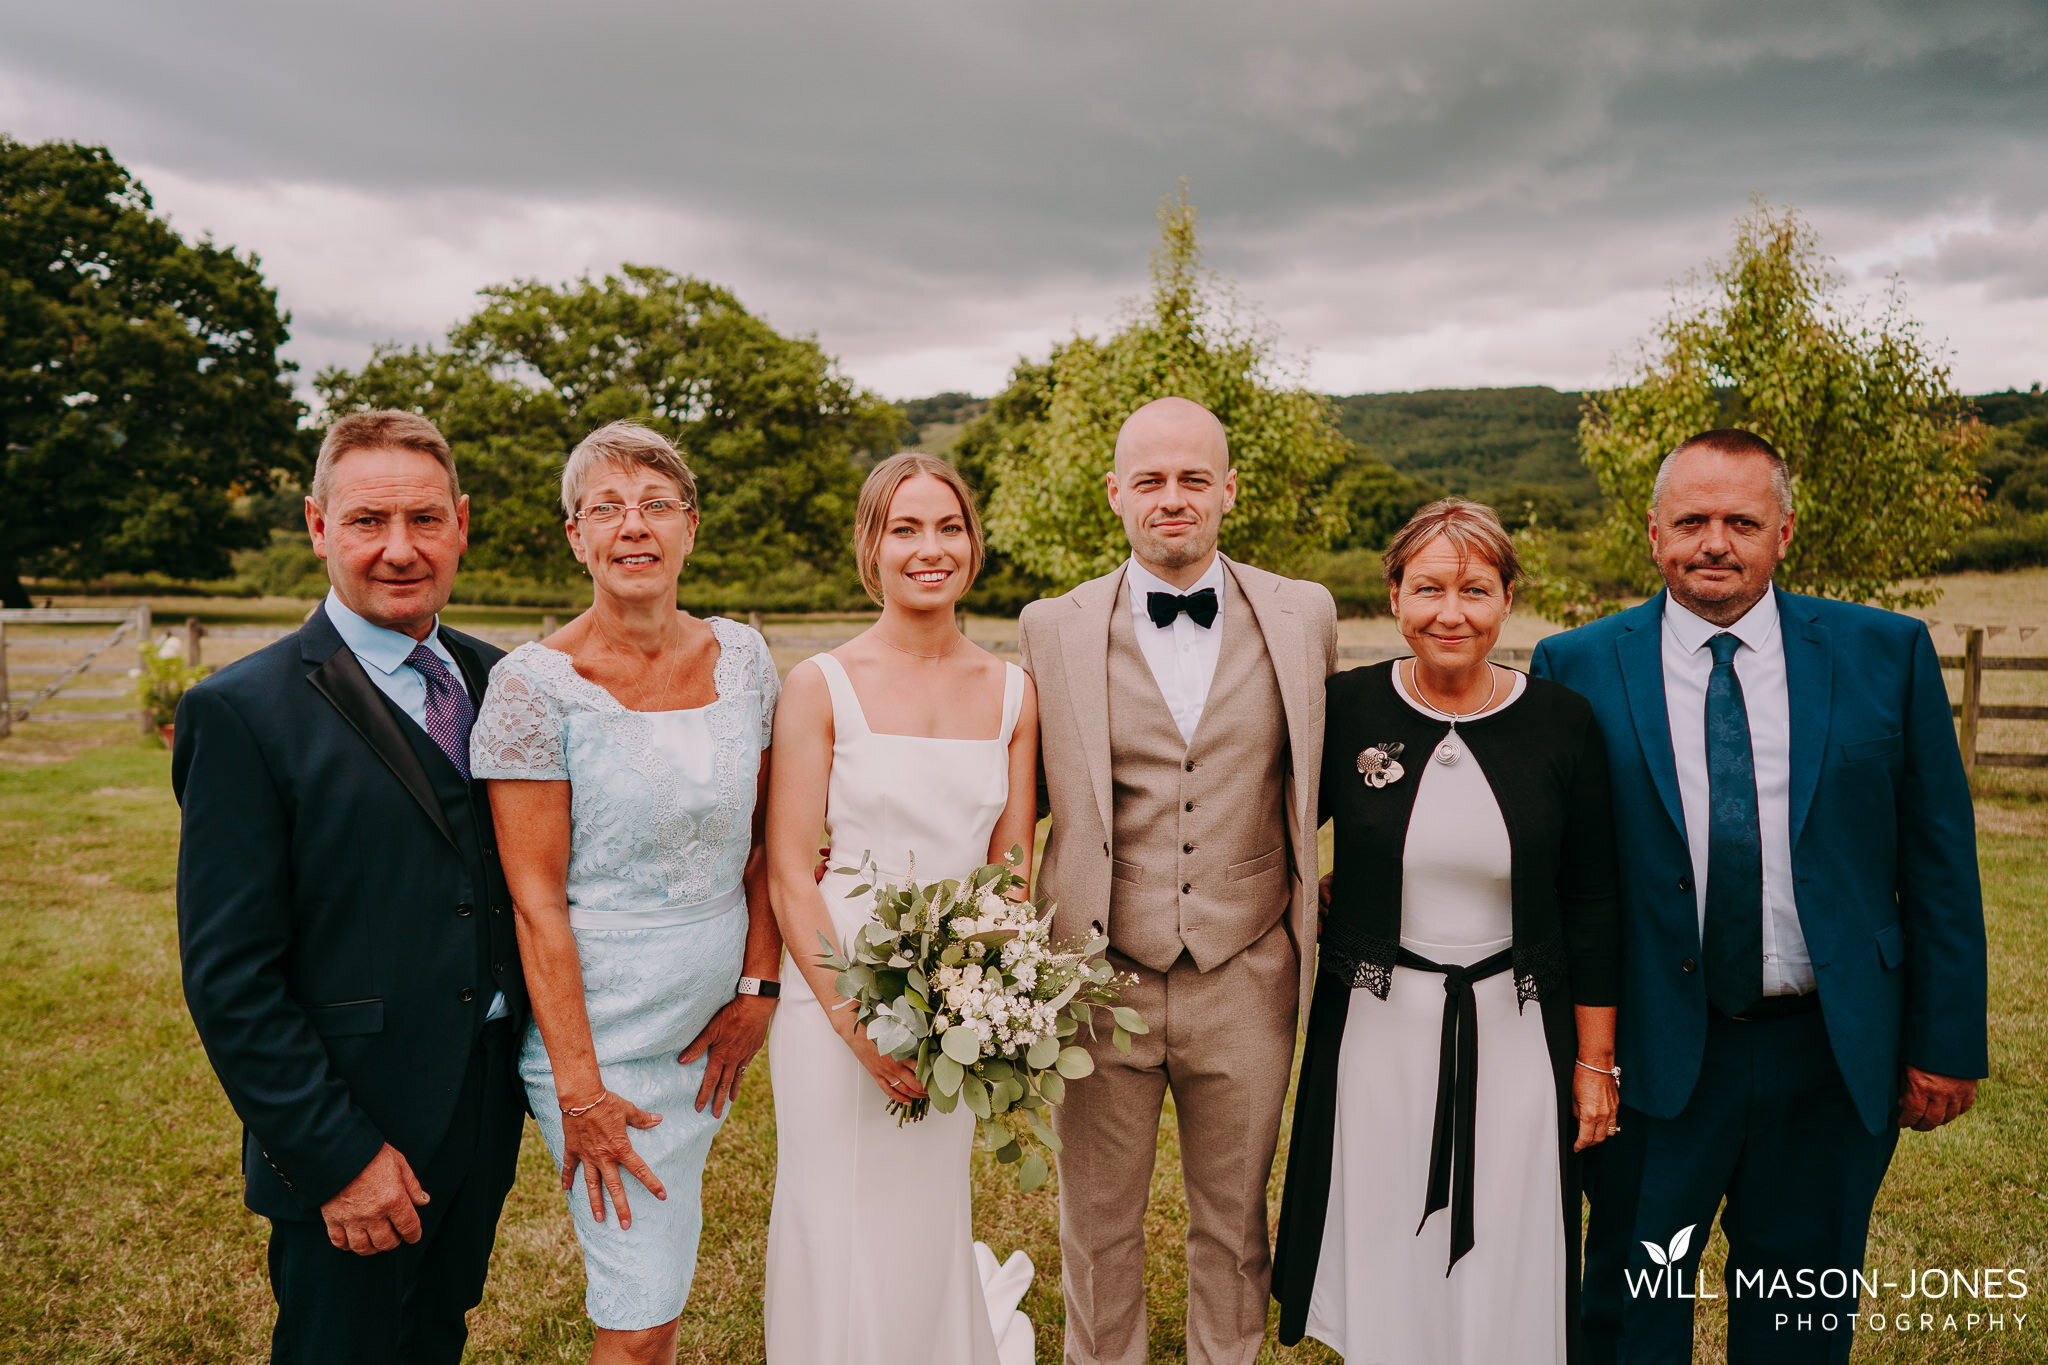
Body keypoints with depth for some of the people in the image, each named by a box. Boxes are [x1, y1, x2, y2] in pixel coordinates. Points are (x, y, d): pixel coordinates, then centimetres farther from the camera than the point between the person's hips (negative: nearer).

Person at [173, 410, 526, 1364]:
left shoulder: (497, 681, 3)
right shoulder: (242, 712, -14)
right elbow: (227, 977, -15)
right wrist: (336, 1156, -16)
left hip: (488, 1119, 6)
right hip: (349, 1149, -5)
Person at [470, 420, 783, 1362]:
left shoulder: (742, 657, 0)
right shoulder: (535, 684, -14)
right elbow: (536, 901, -14)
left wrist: (758, 986, 0)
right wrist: (579, 1089, -14)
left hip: (712, 1022, 5)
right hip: (597, 1028, -4)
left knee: (664, 1267, 18)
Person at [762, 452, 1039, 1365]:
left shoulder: (1010, 692, 3)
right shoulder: (821, 685, -8)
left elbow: (1012, 867, 5)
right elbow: (788, 872, -9)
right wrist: (858, 1022, -15)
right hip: (836, 993, -3)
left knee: (928, 1232, 18)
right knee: (839, 1236, 8)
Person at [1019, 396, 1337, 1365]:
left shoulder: (1303, 616, 0)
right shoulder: (1052, 629, -4)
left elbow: (1325, 772, 13)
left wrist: (1305, 878, 5)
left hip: (1245, 985, 1)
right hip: (1100, 981, 0)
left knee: (1235, 1228, 19)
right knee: (1098, 1232, 17)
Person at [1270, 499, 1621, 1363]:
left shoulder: (1562, 722, -5)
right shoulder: (1345, 708, -7)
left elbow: (1592, 905, 1)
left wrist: (1595, 1062, 2)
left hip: (1516, 1034, 0)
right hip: (1375, 1031, 0)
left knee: (1506, 1269, 12)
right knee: (1384, 1266, 12)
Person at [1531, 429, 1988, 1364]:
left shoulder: (1887, 654, -1)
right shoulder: (1578, 669, -5)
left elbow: (1939, 859, 2)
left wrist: (1947, 1042, 2)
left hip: (1835, 1055, 2)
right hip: (1653, 1055, -1)